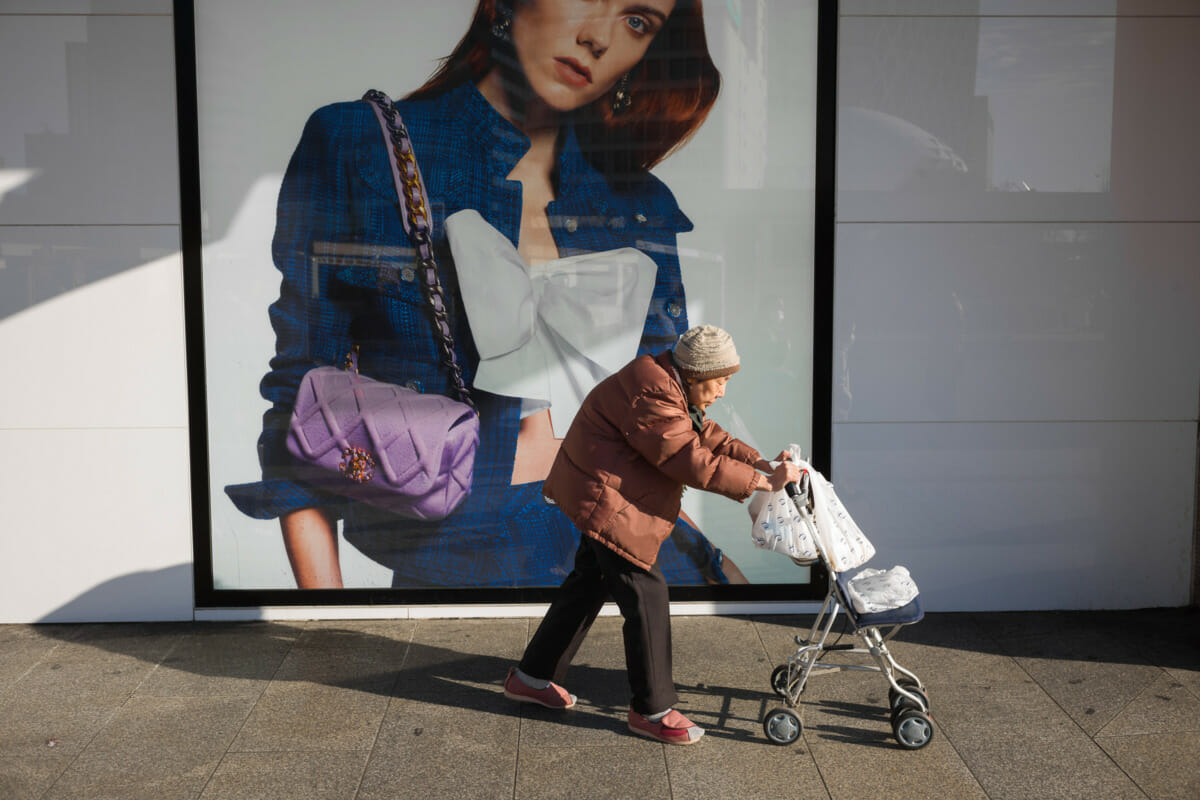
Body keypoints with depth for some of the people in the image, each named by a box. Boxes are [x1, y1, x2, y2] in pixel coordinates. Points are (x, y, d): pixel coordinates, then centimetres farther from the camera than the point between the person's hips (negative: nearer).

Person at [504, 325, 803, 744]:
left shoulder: (671, 386, 8)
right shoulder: (651, 396, -25)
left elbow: (706, 435, 12)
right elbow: (694, 462, -27)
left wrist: (760, 461, 0)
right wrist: (764, 483, -22)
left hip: (605, 497, 12)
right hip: (606, 502, -12)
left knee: (589, 583, 20)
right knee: (645, 597, -7)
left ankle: (531, 677, 32)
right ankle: (651, 710, 5)